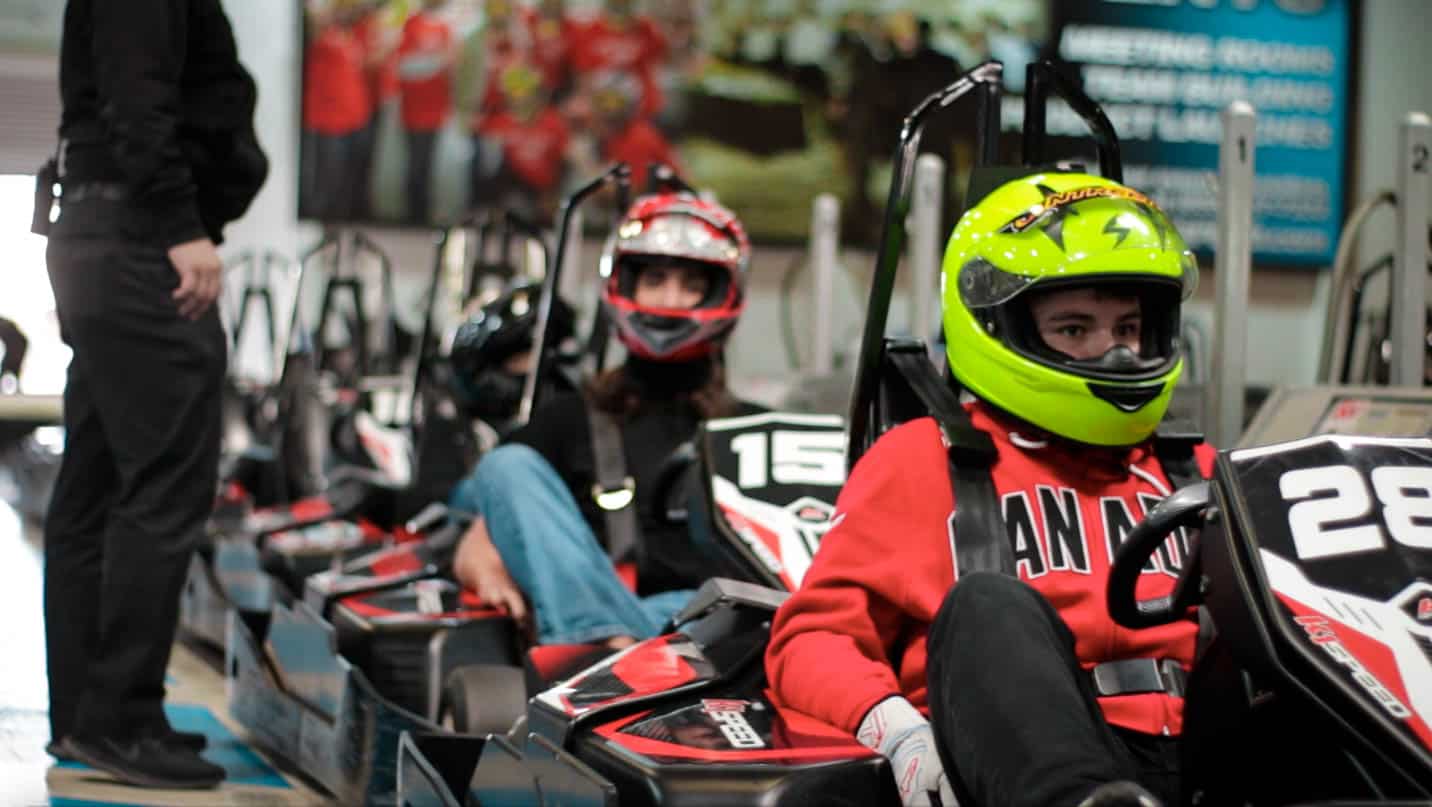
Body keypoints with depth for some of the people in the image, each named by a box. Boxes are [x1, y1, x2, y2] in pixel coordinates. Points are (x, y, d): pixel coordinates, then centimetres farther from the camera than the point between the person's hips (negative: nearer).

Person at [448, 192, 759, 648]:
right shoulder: (570, 421, 26)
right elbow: (475, 548, 18)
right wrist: (490, 576, -7)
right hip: (570, 608, 1)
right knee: (509, 465, -23)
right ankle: (602, 638, -46)